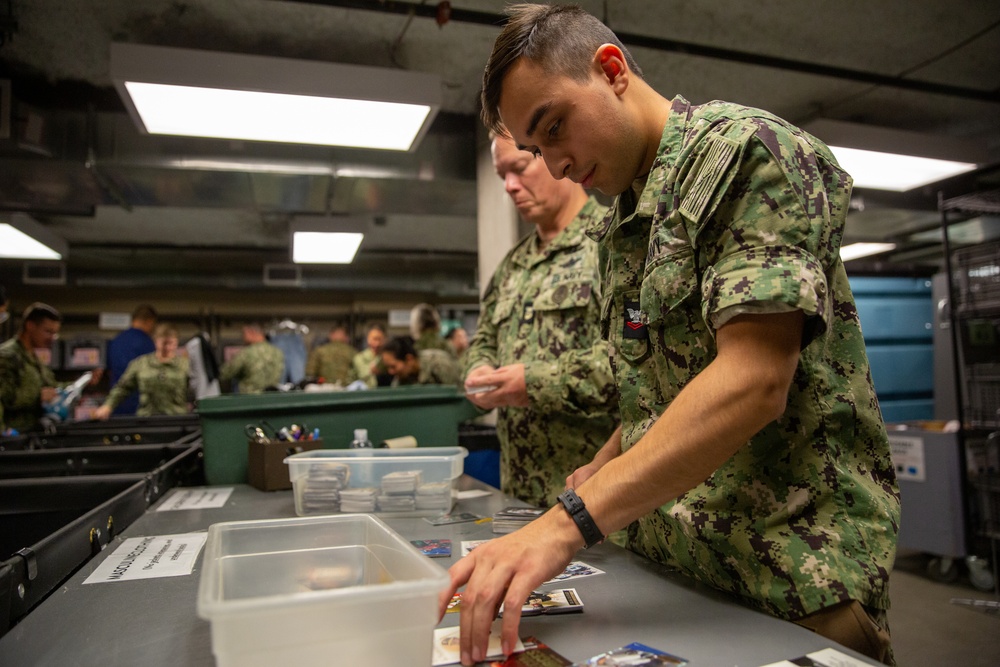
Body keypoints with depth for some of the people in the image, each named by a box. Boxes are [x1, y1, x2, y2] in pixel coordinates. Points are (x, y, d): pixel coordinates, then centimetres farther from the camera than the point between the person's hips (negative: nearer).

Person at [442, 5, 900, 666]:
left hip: (787, 570, -7)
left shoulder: (743, 150, -13)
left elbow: (754, 383, -26)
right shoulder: (628, 221, 12)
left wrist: (570, 521, -30)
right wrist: (601, 470, 5)